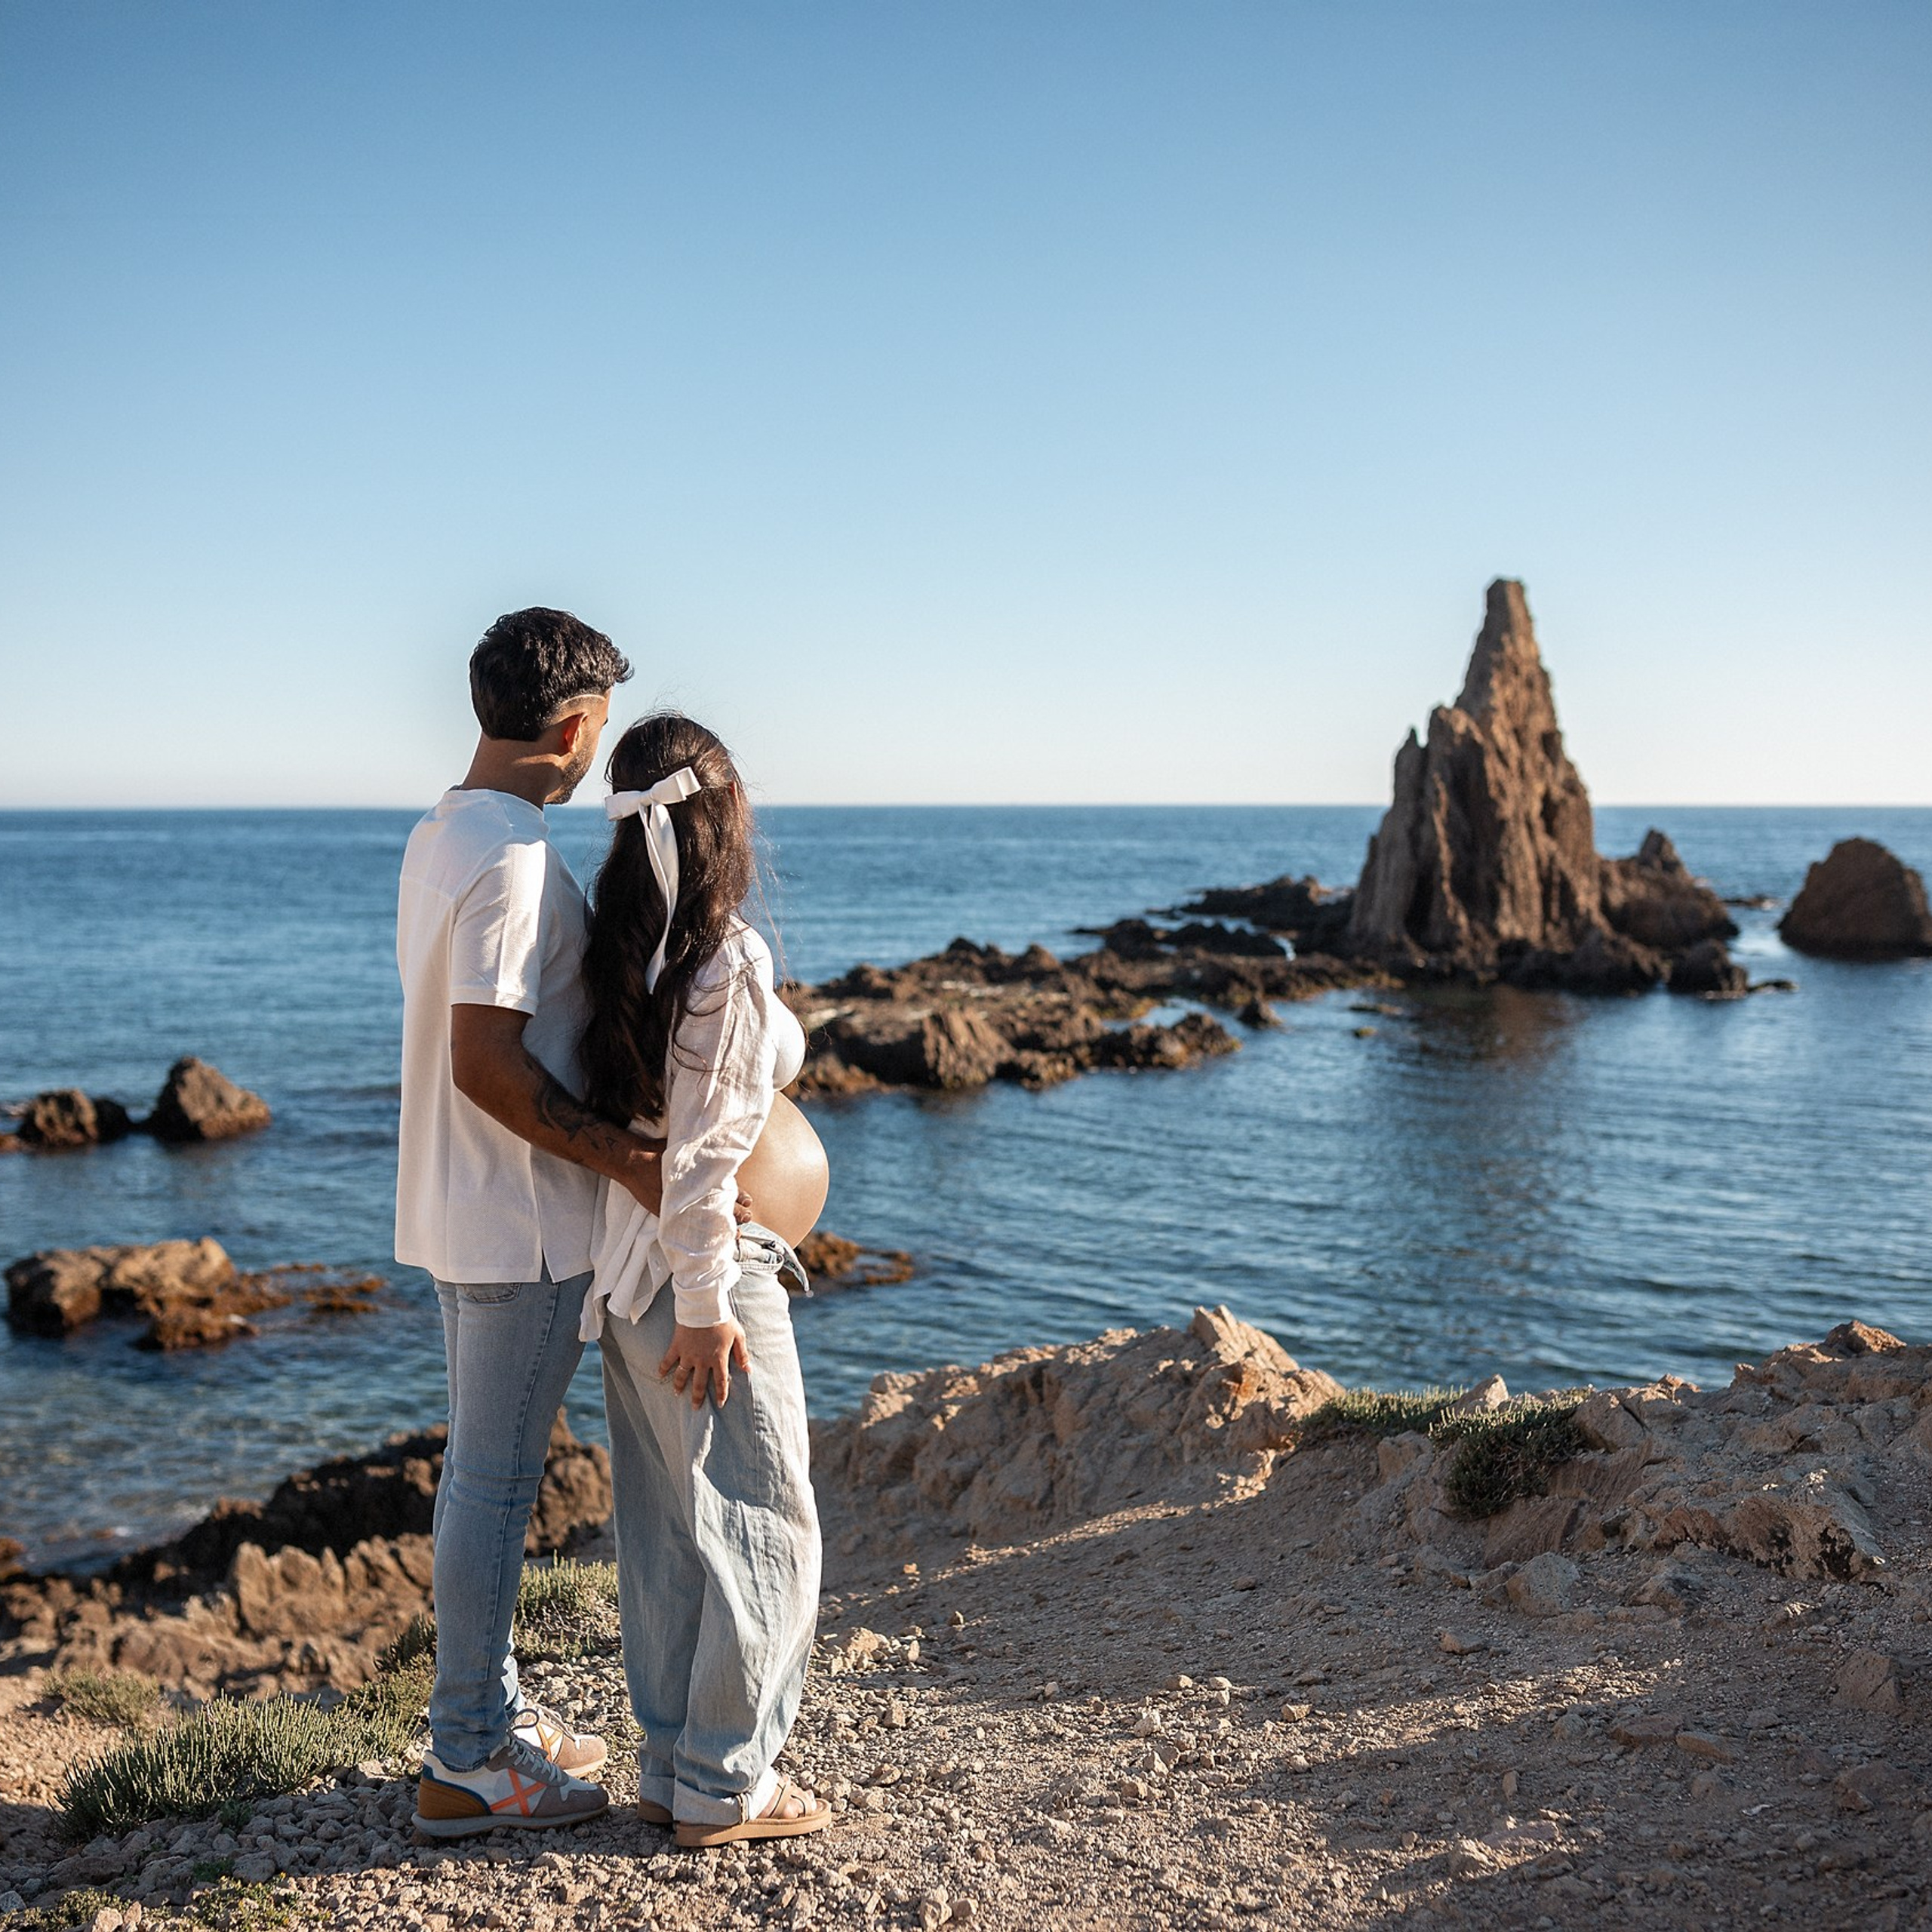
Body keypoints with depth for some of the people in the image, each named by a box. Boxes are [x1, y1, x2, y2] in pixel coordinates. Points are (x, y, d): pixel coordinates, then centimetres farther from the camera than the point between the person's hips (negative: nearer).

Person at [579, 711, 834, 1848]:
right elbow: (698, 1155, -20)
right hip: (707, 1280, -8)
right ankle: (725, 1786, 13)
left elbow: (634, 1115, 9)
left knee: (665, 1528, 16)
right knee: (763, 1528, 4)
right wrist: (705, 1308, -15)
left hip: (625, 1273, 8)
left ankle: (671, 1764, 26)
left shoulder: (620, 948, 5)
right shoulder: (729, 961, -19)